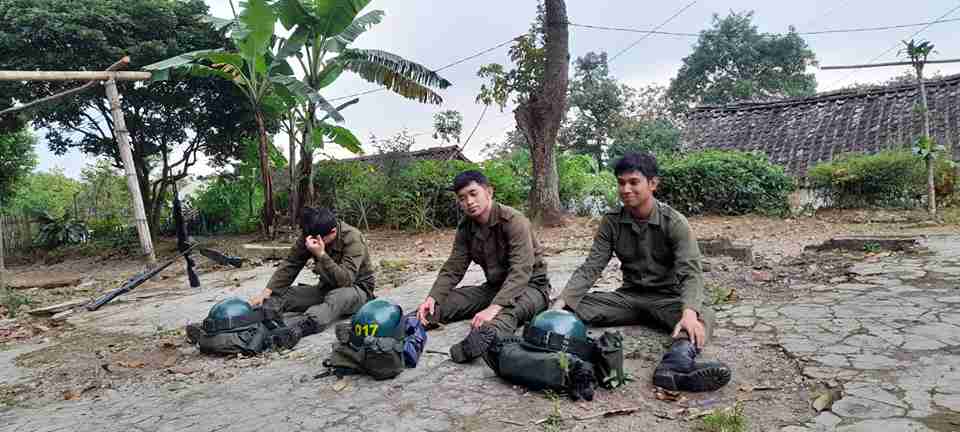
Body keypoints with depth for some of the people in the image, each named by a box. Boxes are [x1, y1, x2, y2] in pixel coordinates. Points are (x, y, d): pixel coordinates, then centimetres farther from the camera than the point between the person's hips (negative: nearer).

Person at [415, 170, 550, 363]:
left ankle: (486, 336, -66)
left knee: (508, 309, -40)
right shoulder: (465, 228, 0)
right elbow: (453, 269, -1)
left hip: (531, 285, -6)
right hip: (495, 287, 6)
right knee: (443, 302, -14)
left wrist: (494, 307, -44)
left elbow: (521, 271, -31)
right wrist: (432, 298, -20)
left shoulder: (514, 221, -21)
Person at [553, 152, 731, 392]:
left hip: (667, 298, -3)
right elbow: (590, 268, -6)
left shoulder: (674, 223, -11)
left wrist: (689, 312, -42)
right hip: (629, 296, 3)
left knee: (704, 316, -35)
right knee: (573, 306, -20)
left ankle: (676, 362, -62)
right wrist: (563, 301, -22)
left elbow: (690, 272, -21)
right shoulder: (612, 222, -2)